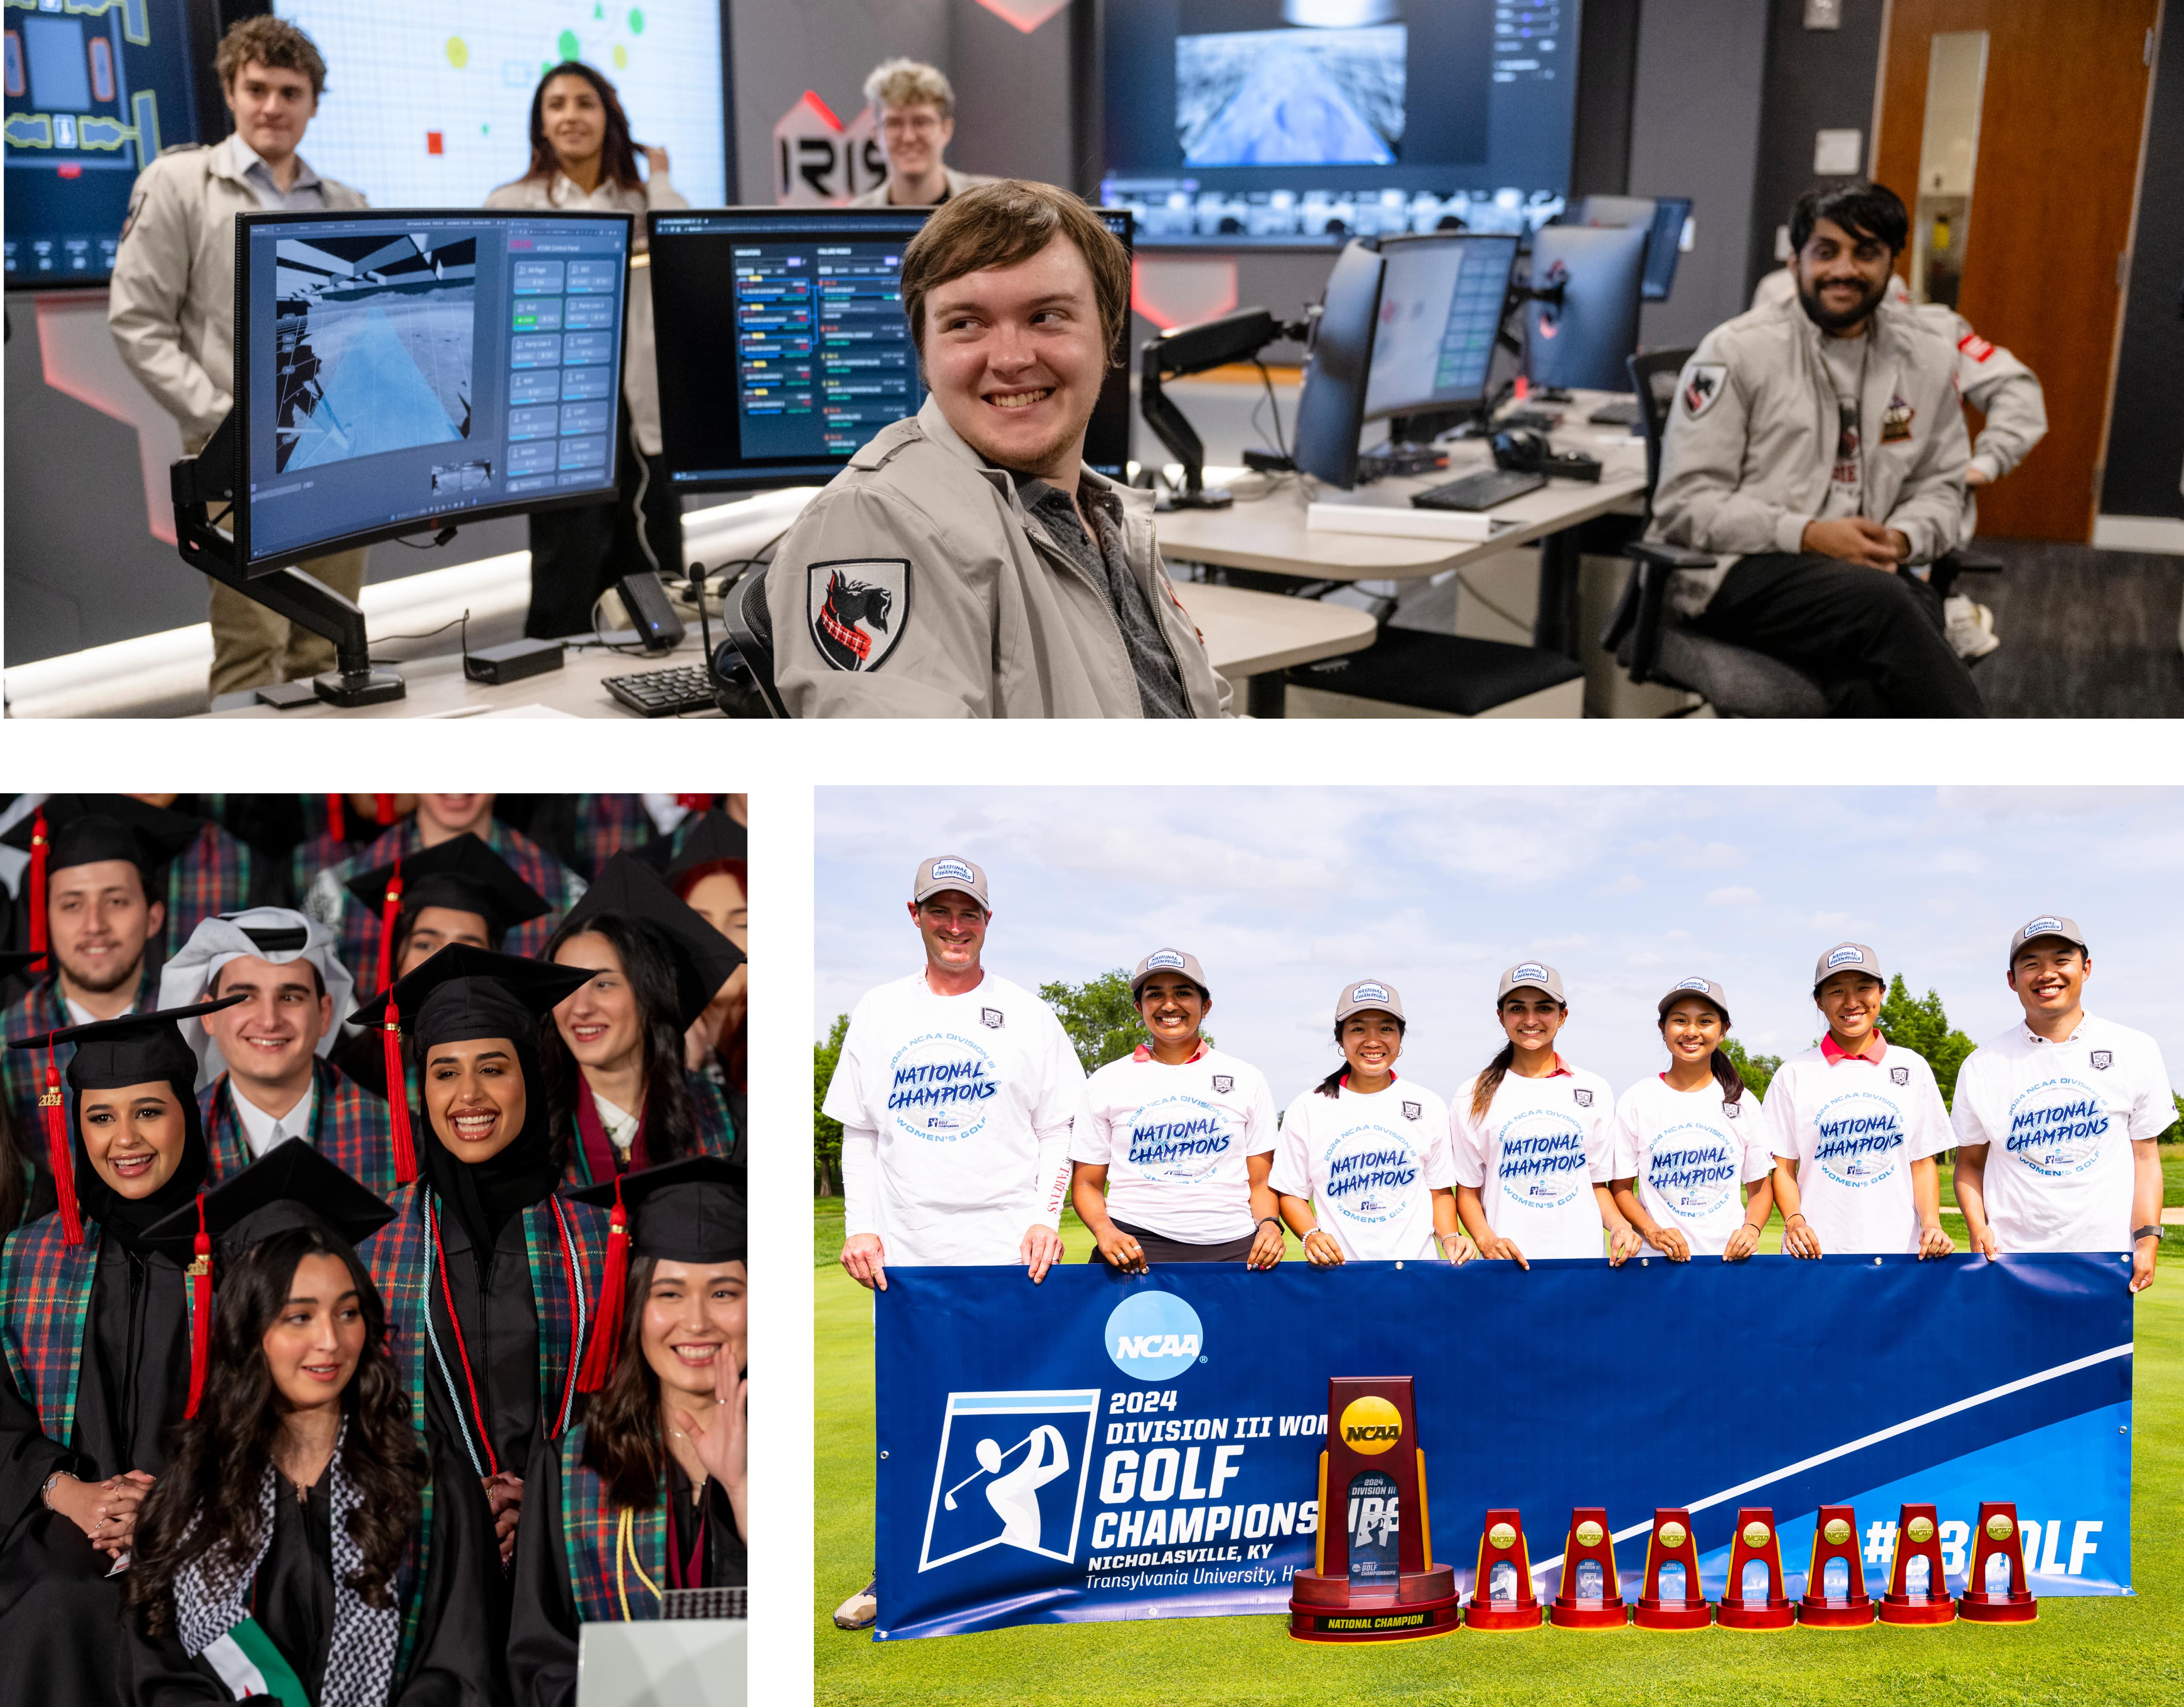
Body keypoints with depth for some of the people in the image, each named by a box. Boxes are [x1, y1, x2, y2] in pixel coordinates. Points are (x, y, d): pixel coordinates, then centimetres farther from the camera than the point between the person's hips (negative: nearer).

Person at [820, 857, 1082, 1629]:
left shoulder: (1029, 1015, 7)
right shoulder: (877, 1013, 11)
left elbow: (1060, 1130, 8)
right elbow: (858, 1131, 13)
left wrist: (1046, 1217, -5)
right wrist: (859, 1225, 2)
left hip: (1007, 1251, -2)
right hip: (905, 1254, 2)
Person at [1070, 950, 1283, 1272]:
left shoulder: (1247, 1080, 12)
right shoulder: (1106, 1083, 10)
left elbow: (1261, 1181, 12)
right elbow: (1087, 1183, 9)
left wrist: (1269, 1225, -7)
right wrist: (1105, 1232, -9)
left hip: (1232, 1248, 1)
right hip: (1135, 1249, -1)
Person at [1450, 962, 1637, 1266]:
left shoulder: (1595, 1091, 8)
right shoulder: (1475, 1096, 3)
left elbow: (1598, 1183, 11)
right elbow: (1468, 1190, 3)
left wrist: (1619, 1225, -7)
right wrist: (1486, 1239, -14)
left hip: (1582, 1258, 1)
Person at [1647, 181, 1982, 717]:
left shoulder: (1928, 360, 14)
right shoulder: (1736, 351, 0)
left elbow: (1939, 487, 20)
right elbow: (1685, 502, -4)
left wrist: (1900, 541, -5)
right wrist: (1808, 534, -16)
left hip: (1868, 572, 4)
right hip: (1736, 572, -3)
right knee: (1880, 603, -35)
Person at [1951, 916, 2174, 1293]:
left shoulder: (2135, 1051, 5)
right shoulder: (1983, 1065, 5)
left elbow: (2145, 1156, 6)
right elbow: (1970, 1163, 9)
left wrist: (2147, 1239, -4)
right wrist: (1977, 1229, -7)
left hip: (2107, 1262, 0)